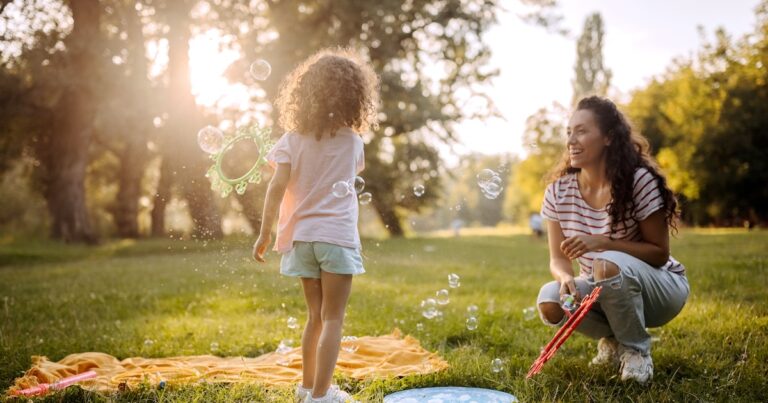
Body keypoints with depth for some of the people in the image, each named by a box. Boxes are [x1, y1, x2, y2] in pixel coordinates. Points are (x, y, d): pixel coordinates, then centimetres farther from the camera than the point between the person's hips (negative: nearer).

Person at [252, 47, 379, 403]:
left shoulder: (293, 139, 0)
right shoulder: (352, 141, 0)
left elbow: (277, 187, -8)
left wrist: (265, 233, -3)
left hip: (302, 236, 3)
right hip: (337, 236, -3)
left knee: (315, 316, 17)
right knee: (332, 319, 2)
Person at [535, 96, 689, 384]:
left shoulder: (639, 181, -19)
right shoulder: (559, 191, -6)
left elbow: (659, 253, -16)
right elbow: (558, 258, -4)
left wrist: (602, 243, -31)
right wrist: (566, 277, -29)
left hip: (661, 288, -4)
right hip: (604, 292, 4)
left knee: (608, 265, -36)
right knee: (550, 301, -26)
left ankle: (636, 349, -9)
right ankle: (613, 338, 6)